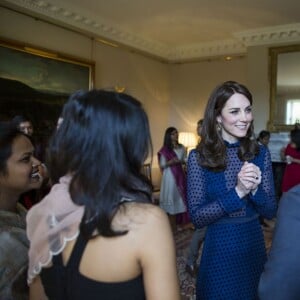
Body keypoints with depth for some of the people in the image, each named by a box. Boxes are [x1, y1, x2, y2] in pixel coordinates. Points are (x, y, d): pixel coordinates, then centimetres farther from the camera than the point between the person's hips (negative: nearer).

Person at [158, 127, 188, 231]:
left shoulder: (182, 148, 8)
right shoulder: (164, 150, -7)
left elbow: (185, 160, 13)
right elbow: (162, 165, -7)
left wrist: (181, 161, -9)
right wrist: (170, 162, -22)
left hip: (180, 174, 5)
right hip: (170, 176, -5)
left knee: (183, 195, 8)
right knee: (172, 197, -1)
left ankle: (185, 222, 21)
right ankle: (173, 225, 9)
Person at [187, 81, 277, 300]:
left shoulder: (260, 153, -4)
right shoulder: (199, 157, -14)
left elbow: (271, 212, -2)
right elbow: (197, 217, -15)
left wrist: (255, 189, -22)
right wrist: (238, 192, -25)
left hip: (255, 246, 4)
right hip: (218, 250, -3)